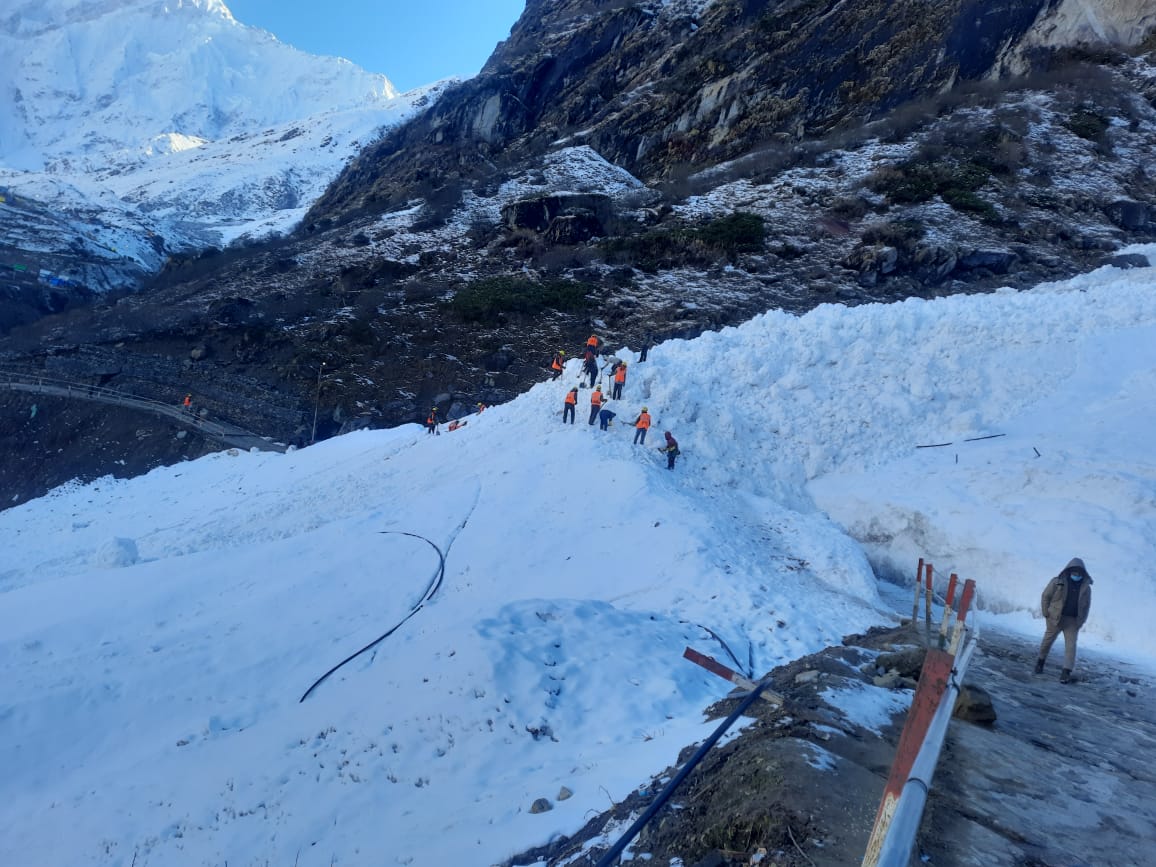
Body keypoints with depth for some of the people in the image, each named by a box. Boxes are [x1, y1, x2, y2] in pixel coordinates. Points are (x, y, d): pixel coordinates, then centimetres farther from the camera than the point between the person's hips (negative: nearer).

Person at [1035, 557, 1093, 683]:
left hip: (1073, 622, 2)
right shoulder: (1057, 582, -7)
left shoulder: (1086, 587, 4)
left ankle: (1066, 672, -4)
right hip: (1055, 619, -2)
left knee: (1071, 645, -4)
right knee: (1048, 641, 10)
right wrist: (1046, 613, -5)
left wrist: (1081, 621, 5)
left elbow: (1086, 605, 13)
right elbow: (1045, 596, -1)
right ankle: (1041, 661, 31)